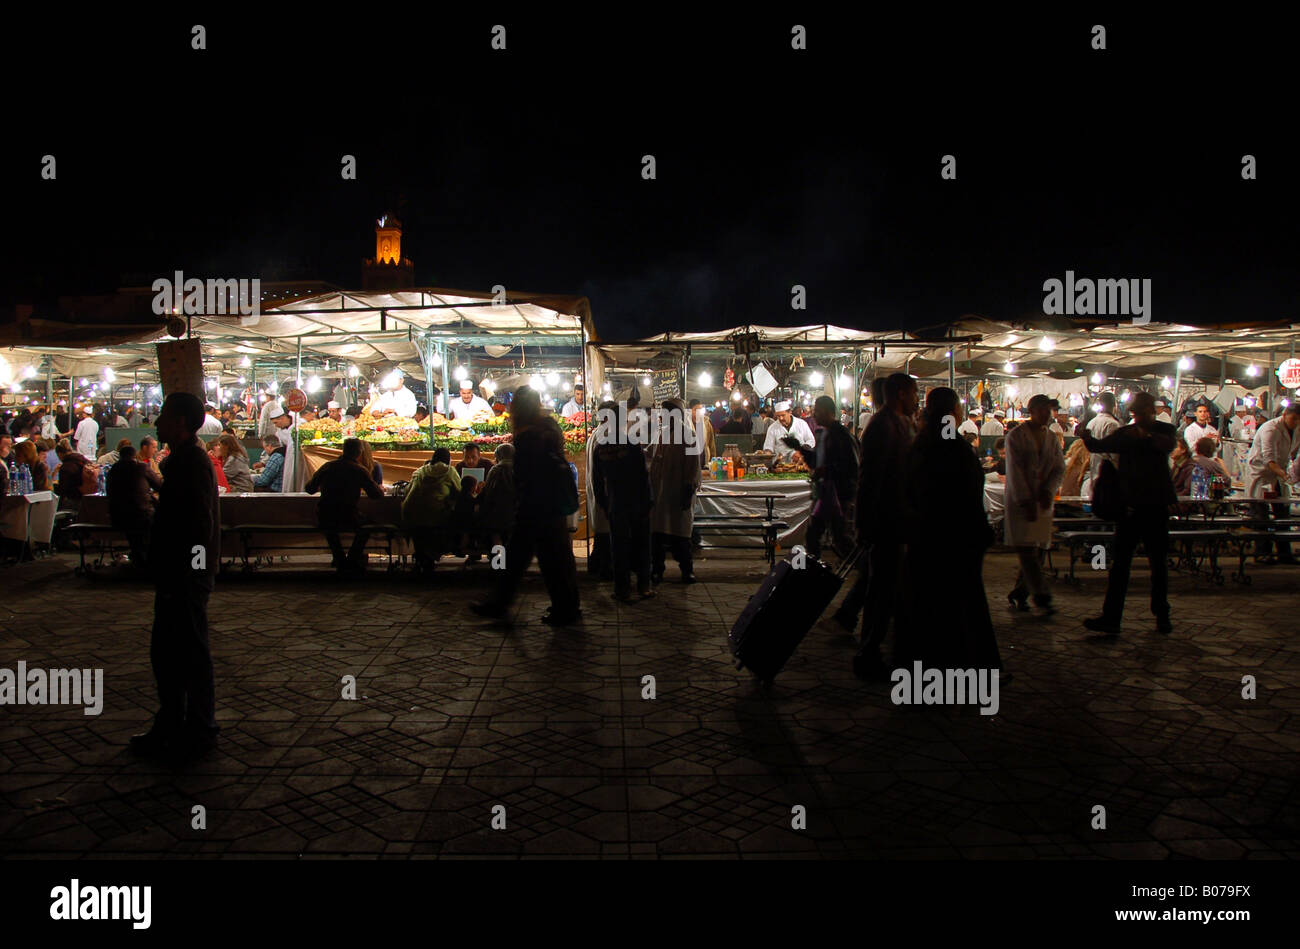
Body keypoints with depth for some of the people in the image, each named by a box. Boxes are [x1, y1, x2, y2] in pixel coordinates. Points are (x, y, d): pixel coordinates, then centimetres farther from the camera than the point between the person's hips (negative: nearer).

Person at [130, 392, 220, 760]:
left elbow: (198, 526, -24)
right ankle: (170, 727, 28)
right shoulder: (184, 460, 14)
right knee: (165, 651, 17)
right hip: (178, 578, 11)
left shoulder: (191, 463, -18)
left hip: (185, 578, -11)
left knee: (191, 653, 0)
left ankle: (199, 731, 11)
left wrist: (175, 575, -23)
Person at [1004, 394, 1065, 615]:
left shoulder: (1051, 438, 14)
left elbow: (1060, 468, 9)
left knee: (1038, 550, 3)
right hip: (1019, 500, -5)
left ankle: (1018, 594, 15)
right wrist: (1026, 502, -15)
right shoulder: (1016, 436, -4)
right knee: (1027, 551, -11)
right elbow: (1015, 472, -9)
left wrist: (1048, 491, -8)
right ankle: (1041, 596, -9)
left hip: (1043, 501, 5)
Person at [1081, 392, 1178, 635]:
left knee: (1159, 562, 8)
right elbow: (1099, 446, -3)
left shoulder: (1165, 430, 2)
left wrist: (1147, 436, -39)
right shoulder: (1124, 433, 9)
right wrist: (1086, 437, -24)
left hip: (1156, 505, -1)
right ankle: (1111, 617, -4)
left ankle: (1162, 616, 20)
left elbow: (1168, 444, -20)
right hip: (1129, 504, 2)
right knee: (1119, 562, -2)